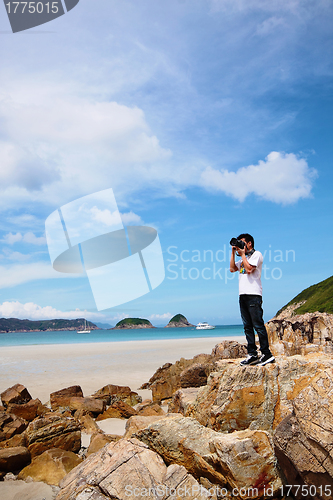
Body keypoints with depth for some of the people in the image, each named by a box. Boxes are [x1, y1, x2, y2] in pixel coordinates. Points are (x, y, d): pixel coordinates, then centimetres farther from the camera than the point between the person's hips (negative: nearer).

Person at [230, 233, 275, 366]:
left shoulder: (257, 254, 0)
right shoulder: (243, 258, 25)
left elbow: (249, 269, -13)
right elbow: (232, 269, 16)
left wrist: (242, 254, -3)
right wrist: (233, 253, 12)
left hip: (253, 295, -8)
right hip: (243, 295, 8)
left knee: (258, 325, -9)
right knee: (247, 326, 5)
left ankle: (267, 354, -4)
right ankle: (252, 354, 8)